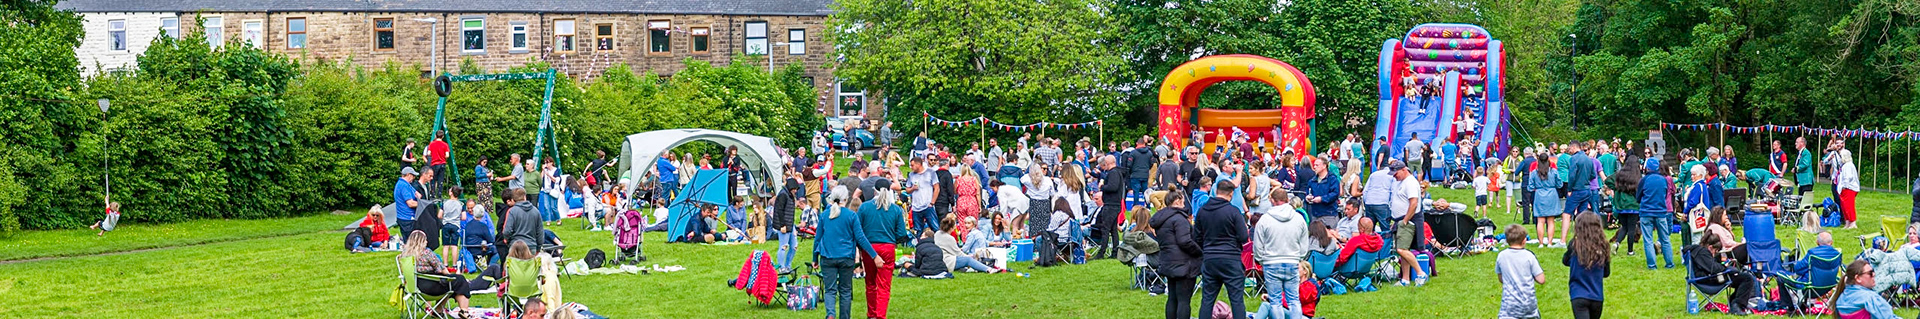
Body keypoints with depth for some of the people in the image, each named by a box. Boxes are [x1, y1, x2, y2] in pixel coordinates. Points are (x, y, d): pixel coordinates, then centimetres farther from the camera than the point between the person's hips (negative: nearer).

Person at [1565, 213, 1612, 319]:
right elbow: (1606, 272, 9)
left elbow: (1565, 261, 9)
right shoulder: (1602, 247, -3)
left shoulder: (1575, 245, -11)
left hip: (1579, 296, -4)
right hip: (1597, 297, 4)